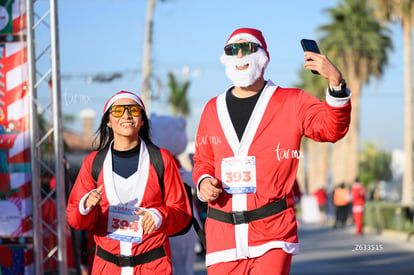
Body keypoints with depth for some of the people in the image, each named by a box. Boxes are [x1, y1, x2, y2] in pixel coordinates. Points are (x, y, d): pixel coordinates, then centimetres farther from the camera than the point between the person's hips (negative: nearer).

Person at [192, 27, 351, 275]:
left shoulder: (291, 102, 4)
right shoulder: (213, 109, 14)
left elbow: (331, 128, -11)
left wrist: (336, 82, -27)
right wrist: (203, 181, 1)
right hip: (223, 233, 3)